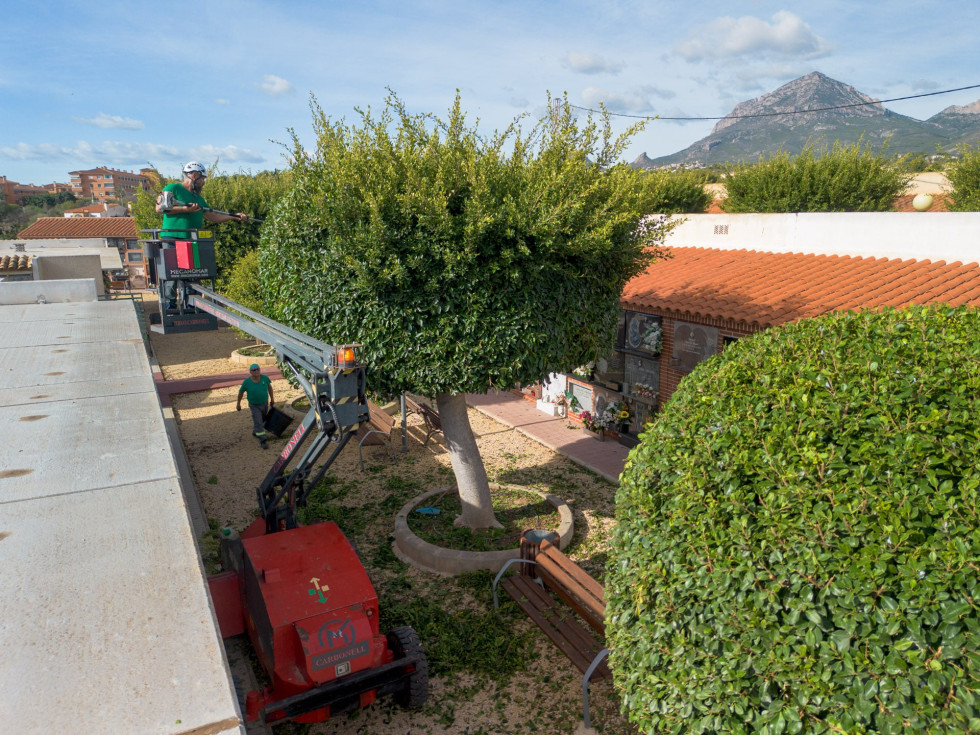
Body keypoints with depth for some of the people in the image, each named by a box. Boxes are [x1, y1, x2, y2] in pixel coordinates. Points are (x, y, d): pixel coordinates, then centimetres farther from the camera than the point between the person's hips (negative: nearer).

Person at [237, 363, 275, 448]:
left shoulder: (265, 378, -13)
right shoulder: (246, 382, -18)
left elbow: (269, 387, 5)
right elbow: (241, 392, -4)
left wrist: (272, 399, 9)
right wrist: (238, 404, 3)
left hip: (265, 403, 4)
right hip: (254, 406, -4)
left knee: (263, 420, 22)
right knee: (258, 423, -8)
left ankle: (255, 432, 47)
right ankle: (263, 440, -2)